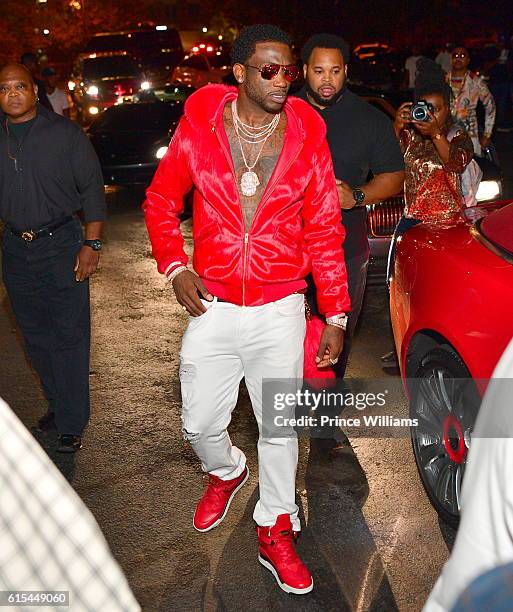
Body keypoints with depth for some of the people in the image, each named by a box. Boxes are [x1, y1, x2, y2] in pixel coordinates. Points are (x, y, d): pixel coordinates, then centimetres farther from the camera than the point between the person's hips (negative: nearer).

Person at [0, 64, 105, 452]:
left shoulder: (65, 134, -4)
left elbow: (92, 189, -5)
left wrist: (92, 244, -12)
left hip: (61, 245, -4)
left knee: (69, 336, -2)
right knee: (36, 336, 13)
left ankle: (71, 423, 8)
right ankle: (57, 404, 30)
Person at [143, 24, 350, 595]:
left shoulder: (307, 135, -4)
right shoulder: (199, 125, -5)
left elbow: (324, 231, 0)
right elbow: (160, 200, 7)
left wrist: (335, 315, -2)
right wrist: (174, 267, -6)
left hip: (280, 312, 0)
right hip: (212, 309, 1)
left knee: (279, 429, 9)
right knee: (200, 424, 13)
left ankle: (275, 533, 30)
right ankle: (225, 472, 48)